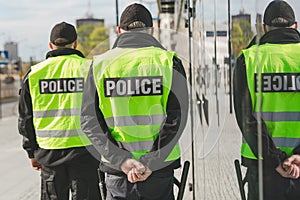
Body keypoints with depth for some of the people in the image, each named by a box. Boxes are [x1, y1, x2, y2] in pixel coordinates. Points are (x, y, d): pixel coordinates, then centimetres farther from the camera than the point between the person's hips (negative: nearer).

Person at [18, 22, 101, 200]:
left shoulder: (34, 73, 4)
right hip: (83, 150, -2)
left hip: (49, 151, 2)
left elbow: (26, 118, 8)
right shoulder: (89, 68, -3)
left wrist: (32, 151, 17)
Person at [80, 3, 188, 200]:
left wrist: (122, 160, -11)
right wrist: (150, 163, -13)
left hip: (117, 170, 1)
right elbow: (176, 119, -12)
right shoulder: (168, 61, -2)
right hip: (159, 169, 0)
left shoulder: (100, 64, 1)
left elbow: (89, 122, -7)